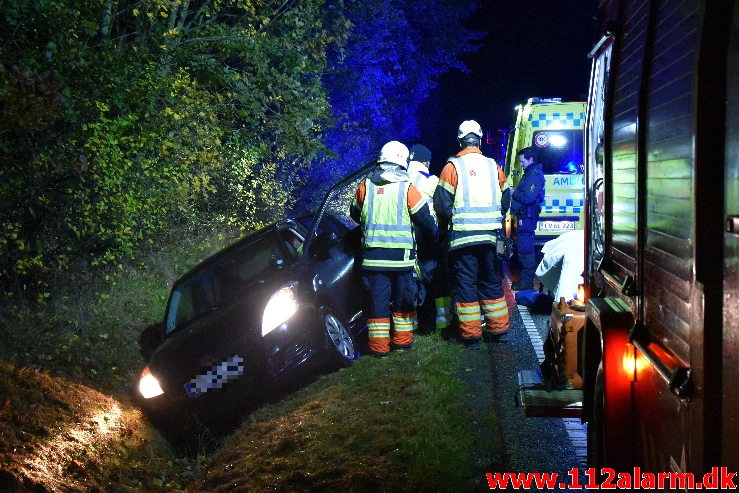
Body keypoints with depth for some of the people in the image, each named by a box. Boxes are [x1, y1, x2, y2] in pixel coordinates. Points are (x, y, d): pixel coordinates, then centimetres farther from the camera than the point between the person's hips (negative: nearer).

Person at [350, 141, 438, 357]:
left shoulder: (365, 186, 0)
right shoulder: (407, 189, -7)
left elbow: (354, 214, 16)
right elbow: (426, 220, -3)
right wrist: (432, 237, 16)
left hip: (372, 256, 1)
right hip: (401, 256, -1)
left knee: (377, 299, 4)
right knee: (403, 299, 14)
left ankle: (379, 346, 4)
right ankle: (403, 340, 20)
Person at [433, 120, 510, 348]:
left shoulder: (453, 167, -5)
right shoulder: (492, 166, 6)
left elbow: (442, 204, -6)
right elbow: (505, 199, 12)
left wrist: (445, 227, 11)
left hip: (462, 235, -3)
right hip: (489, 235, 4)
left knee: (465, 283, 3)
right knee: (491, 281, 15)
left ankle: (471, 334, 3)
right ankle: (497, 328, 20)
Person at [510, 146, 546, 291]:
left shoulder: (534, 175, -15)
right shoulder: (530, 173, 18)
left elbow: (528, 197, -24)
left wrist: (514, 193, -10)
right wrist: (515, 192, 8)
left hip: (527, 217, -11)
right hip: (524, 216, 11)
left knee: (525, 248, -9)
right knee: (523, 246, 15)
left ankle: (527, 281, -6)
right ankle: (526, 279, 22)